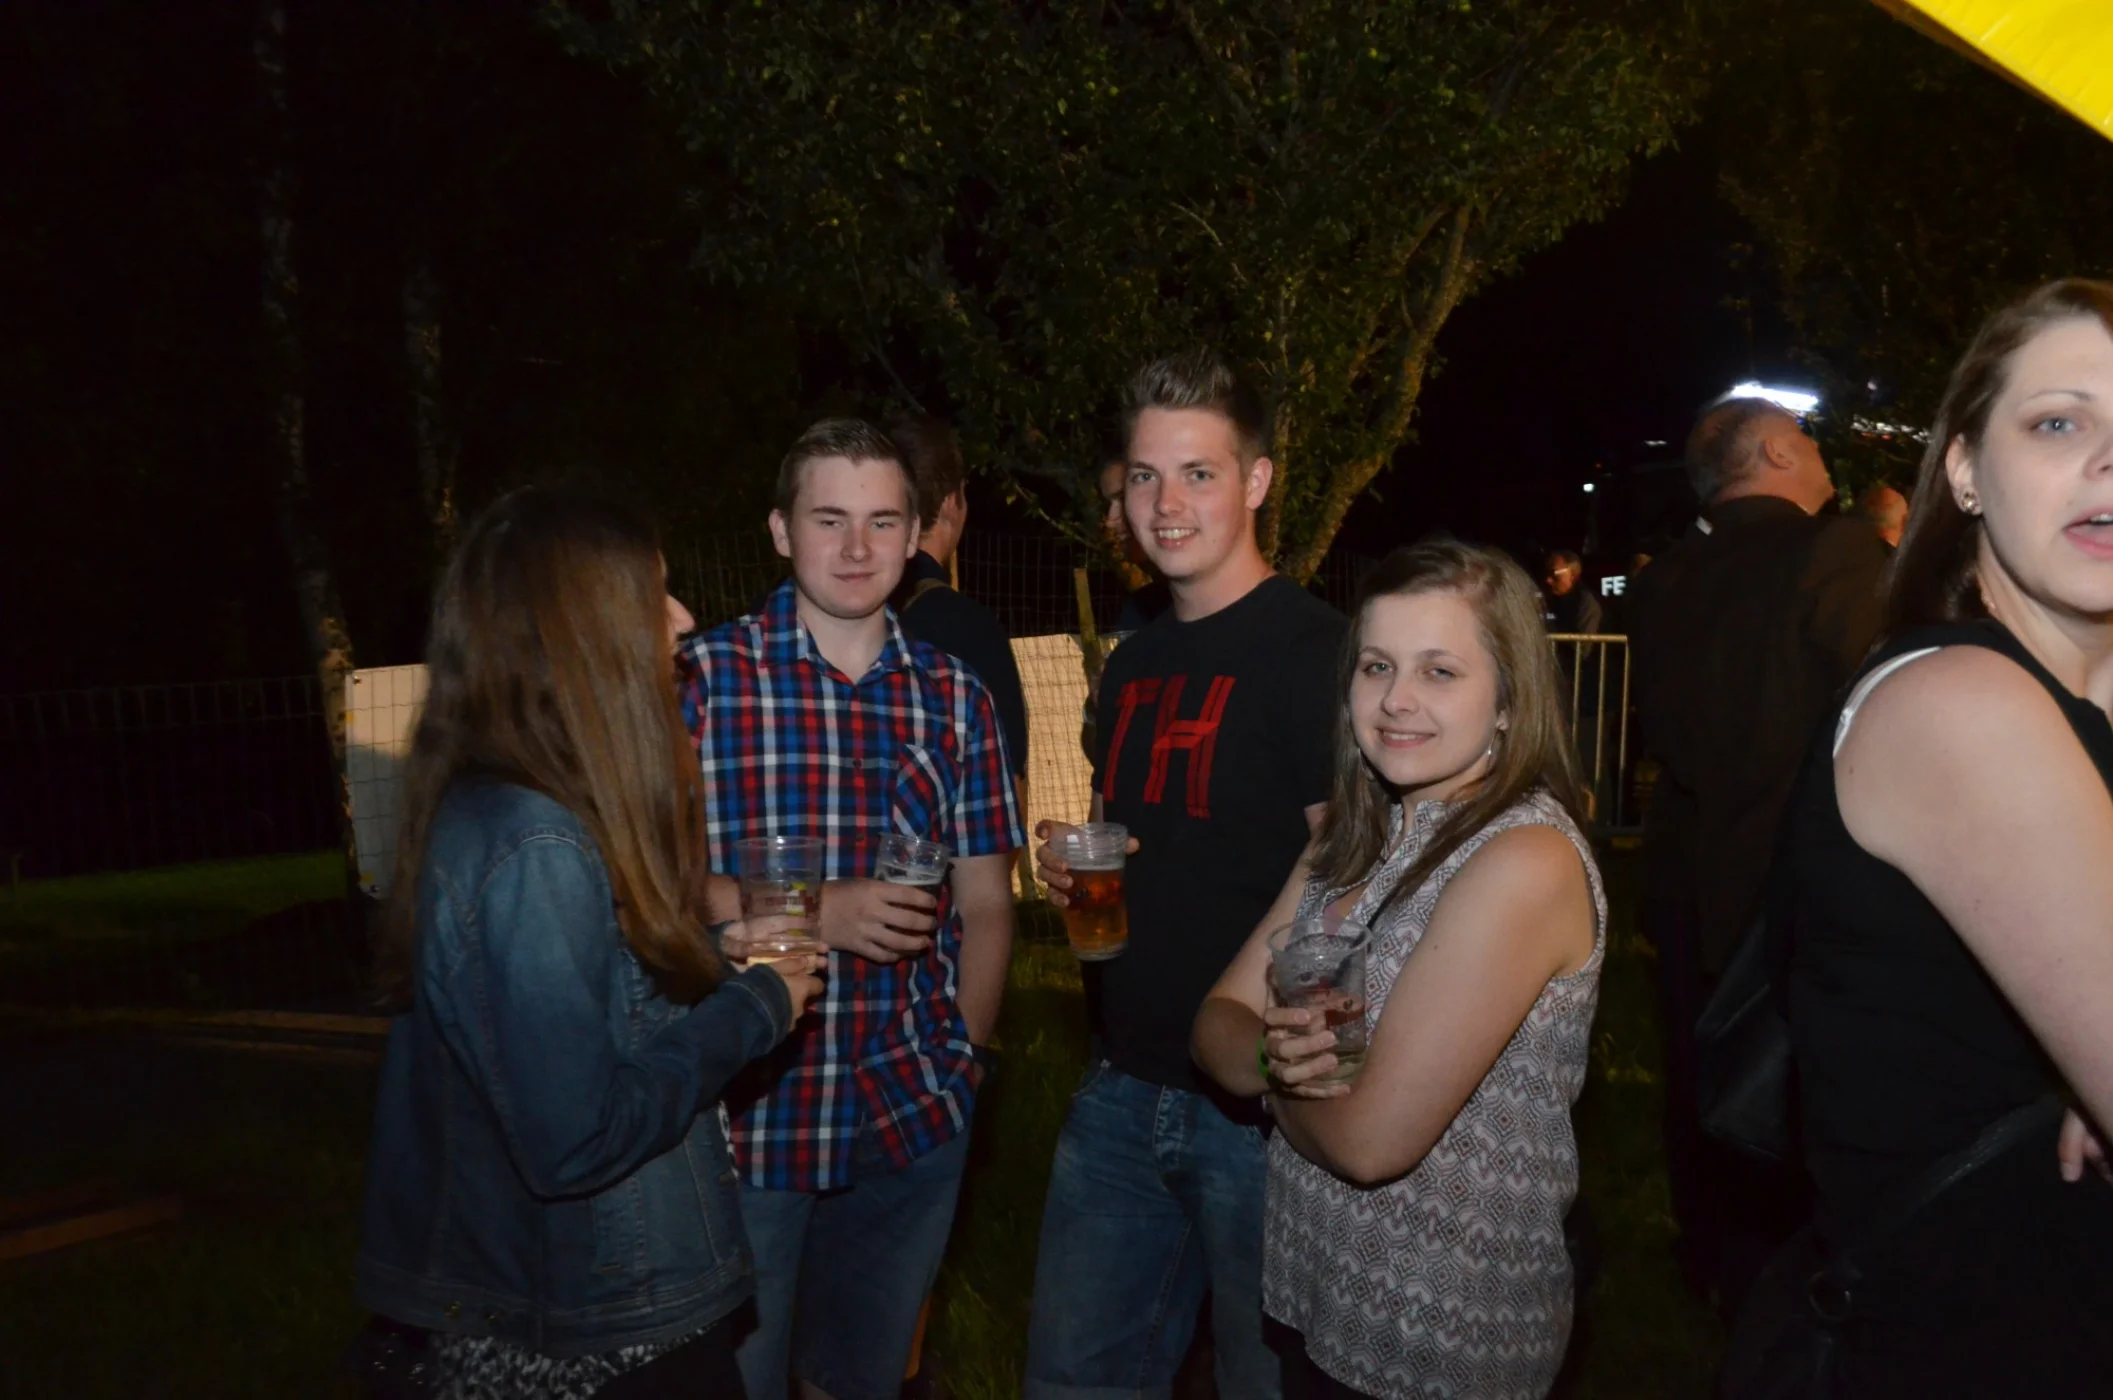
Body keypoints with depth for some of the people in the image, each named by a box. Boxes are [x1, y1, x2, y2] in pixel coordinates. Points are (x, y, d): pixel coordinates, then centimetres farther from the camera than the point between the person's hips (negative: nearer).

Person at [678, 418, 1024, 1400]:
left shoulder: (955, 700, 4)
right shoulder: (700, 678, -7)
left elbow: (983, 906, 8)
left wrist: (964, 1057, 3)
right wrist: (817, 913, -18)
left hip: (914, 1118, 4)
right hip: (747, 1111, -3)